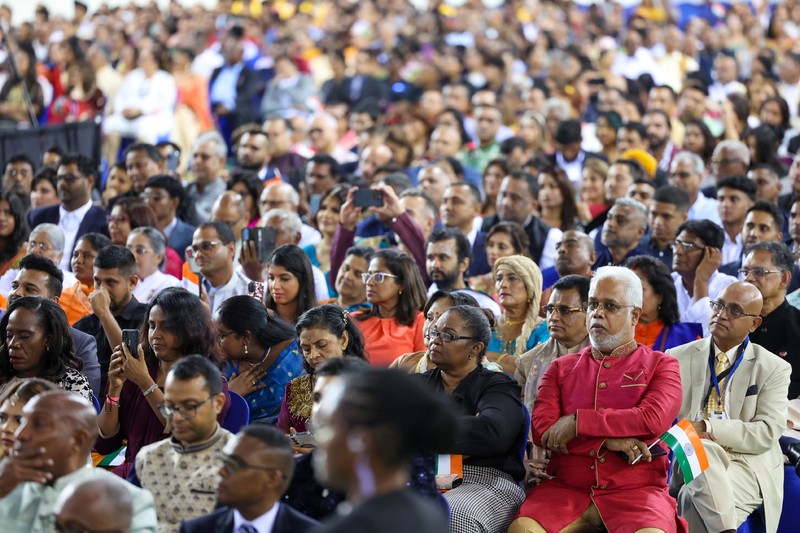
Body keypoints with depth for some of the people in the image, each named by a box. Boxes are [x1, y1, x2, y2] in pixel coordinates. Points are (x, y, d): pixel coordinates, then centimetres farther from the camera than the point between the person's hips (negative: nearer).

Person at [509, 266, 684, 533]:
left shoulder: (661, 366, 13)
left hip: (636, 489, -2)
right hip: (566, 488, 2)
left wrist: (577, 423, -8)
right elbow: (541, 428, 4)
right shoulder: (561, 368, 21)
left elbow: (654, 419, -8)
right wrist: (608, 440, -9)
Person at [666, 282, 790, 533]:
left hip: (747, 465, -2)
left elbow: (767, 433, -6)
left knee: (693, 496, -33)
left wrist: (707, 427, -18)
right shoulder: (679, 358, 11)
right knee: (704, 450, -35)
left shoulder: (774, 369, 5)